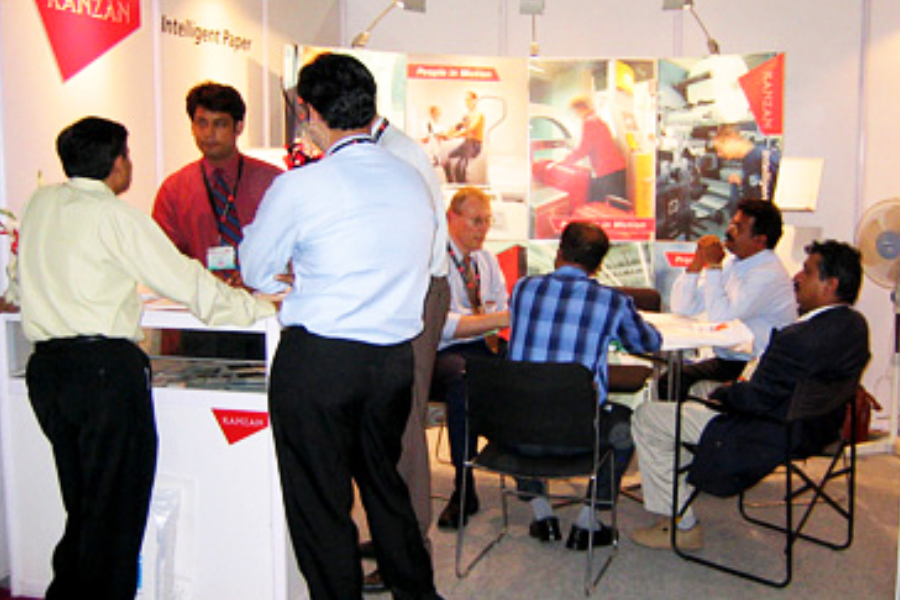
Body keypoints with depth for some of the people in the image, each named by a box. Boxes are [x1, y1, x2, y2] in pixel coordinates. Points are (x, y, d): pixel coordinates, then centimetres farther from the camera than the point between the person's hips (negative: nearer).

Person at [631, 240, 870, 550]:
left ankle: (682, 526, 5)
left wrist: (721, 393, -4)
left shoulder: (801, 339, -32)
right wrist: (741, 385, 3)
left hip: (773, 440, -10)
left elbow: (756, 399, -25)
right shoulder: (855, 324, -2)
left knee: (646, 416, -5)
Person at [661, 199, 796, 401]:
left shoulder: (770, 274, -17)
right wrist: (697, 263, -6)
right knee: (668, 381, -8)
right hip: (726, 360, 8)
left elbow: (719, 317, -26)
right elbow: (682, 309, 6)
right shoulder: (730, 263, 6)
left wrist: (713, 266, -19)